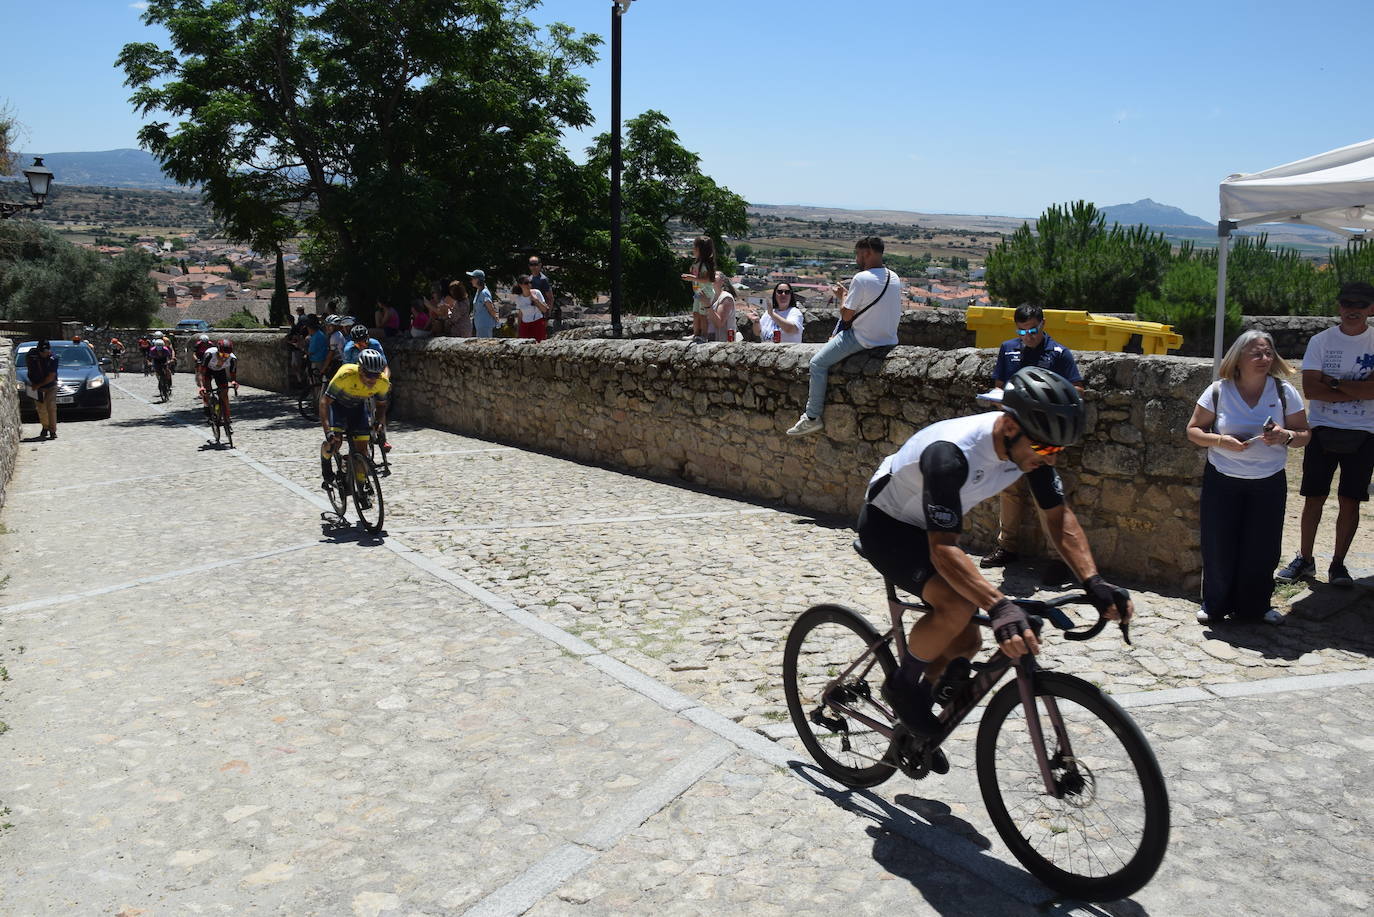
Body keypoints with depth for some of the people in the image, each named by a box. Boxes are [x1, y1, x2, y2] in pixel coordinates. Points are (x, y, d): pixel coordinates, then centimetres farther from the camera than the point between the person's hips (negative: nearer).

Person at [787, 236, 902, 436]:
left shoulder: (861, 278, -20)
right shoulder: (894, 278, 5)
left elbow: (846, 315, -15)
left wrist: (843, 296, 4)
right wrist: (849, 295, 19)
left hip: (863, 340, -8)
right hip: (889, 339, 8)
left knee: (817, 363, 0)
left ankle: (812, 417, -1)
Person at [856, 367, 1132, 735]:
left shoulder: (1030, 445, -16)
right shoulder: (951, 453, -39)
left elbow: (1059, 515, -8)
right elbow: (943, 550, -42)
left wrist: (1093, 581, -21)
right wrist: (999, 606, -54)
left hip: (927, 528, 8)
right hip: (886, 526, -8)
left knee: (965, 642, 4)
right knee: (958, 605, -31)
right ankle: (903, 685, -5)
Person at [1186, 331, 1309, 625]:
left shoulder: (1285, 392, -3)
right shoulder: (1218, 391, -6)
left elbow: (1304, 435, 3)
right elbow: (1193, 430, -2)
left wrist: (1286, 436, -20)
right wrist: (1222, 441, -20)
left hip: (1269, 482, 1)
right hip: (1222, 481, -1)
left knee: (1261, 548, 5)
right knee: (1218, 546, 3)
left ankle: (1256, 606, 24)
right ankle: (1215, 604, 21)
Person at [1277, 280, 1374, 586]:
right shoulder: (1321, 341, 2)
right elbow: (1310, 389, -9)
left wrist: (1333, 382, -12)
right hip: (1323, 430, 1)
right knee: (1314, 497, 5)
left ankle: (1338, 564, 14)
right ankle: (1304, 560, 16)